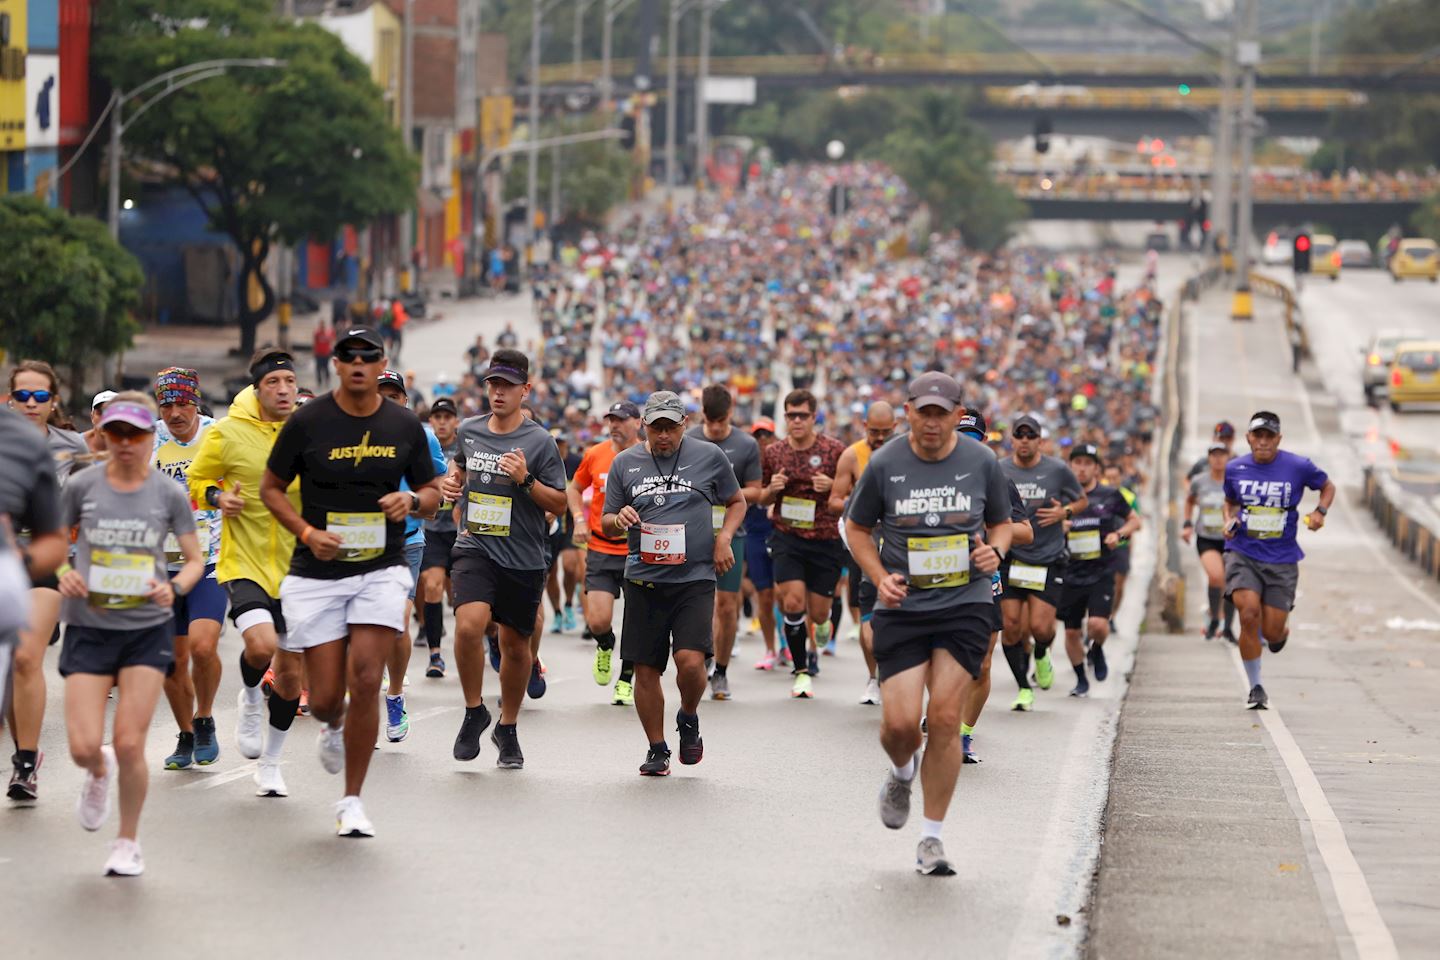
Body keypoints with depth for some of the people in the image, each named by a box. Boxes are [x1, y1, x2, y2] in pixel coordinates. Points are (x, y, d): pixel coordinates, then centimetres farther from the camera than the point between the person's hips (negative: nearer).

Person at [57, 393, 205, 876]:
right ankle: (99, 774, 31)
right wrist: (62, 573, -12)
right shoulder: (82, 486, -2)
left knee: (129, 745, -7)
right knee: (84, 747, -8)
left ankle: (128, 841, 15)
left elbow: (196, 559, 5)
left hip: (148, 629, -1)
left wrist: (174, 587, -16)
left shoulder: (169, 494, -2)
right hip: (89, 627, 1)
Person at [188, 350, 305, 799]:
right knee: (260, 644, -27)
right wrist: (217, 497, -11)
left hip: (298, 567, 3)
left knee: (290, 670, 7)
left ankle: (270, 763, 26)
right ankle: (250, 698, 9)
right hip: (245, 562, -3)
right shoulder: (227, 434, -6)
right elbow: (197, 477, 9)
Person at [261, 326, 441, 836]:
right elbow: (271, 488, 5)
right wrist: (307, 532, -11)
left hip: (381, 569, 1)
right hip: (316, 576, -1)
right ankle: (335, 726, 41)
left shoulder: (405, 426, 3)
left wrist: (413, 500, -10)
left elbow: (432, 493, 14)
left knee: (364, 680, -15)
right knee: (325, 699, -1)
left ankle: (352, 802, -1)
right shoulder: (307, 422, -4)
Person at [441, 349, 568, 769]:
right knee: (469, 625, -23)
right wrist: (452, 480, 8)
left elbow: (560, 503, -3)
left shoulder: (539, 441, -5)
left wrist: (525, 480, -17)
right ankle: (474, 711, -1)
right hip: (475, 548, 1)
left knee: (515, 644, 8)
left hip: (523, 559, -1)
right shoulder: (469, 431, 6)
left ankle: (507, 729, 29)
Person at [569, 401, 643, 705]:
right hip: (600, 550, 1)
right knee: (598, 621, -9)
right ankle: (605, 646, 27)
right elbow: (574, 489, 18)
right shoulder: (595, 455, 2)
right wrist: (579, 519, 2)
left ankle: (625, 681, 19)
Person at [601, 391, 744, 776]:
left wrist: (724, 538, 1)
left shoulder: (709, 457, 4)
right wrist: (619, 519, -10)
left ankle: (689, 719, 14)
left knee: (691, 660, -17)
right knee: (645, 669, 2)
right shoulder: (624, 463, 7)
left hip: (696, 577, -2)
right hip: (644, 580, 2)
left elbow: (736, 501, 18)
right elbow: (606, 524, 13)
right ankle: (657, 750, 18)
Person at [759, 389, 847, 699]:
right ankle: (801, 671, 1)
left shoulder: (834, 450, -4)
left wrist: (832, 487, -18)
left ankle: (821, 628, 43)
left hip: (825, 541, -1)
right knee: (793, 601, -15)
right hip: (787, 537, 1)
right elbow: (763, 499, 17)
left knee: (818, 612, 3)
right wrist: (772, 489, -6)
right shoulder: (774, 453, 5)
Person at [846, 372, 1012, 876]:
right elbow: (856, 527, 10)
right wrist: (879, 577, -5)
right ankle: (901, 772, 30)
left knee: (944, 719, -8)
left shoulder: (981, 462, 1)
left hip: (965, 606, 0)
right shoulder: (884, 465, -2)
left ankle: (932, 838, 4)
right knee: (900, 722, -9)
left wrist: (995, 551, -7)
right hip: (902, 608, 0)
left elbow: (1001, 522, 16)